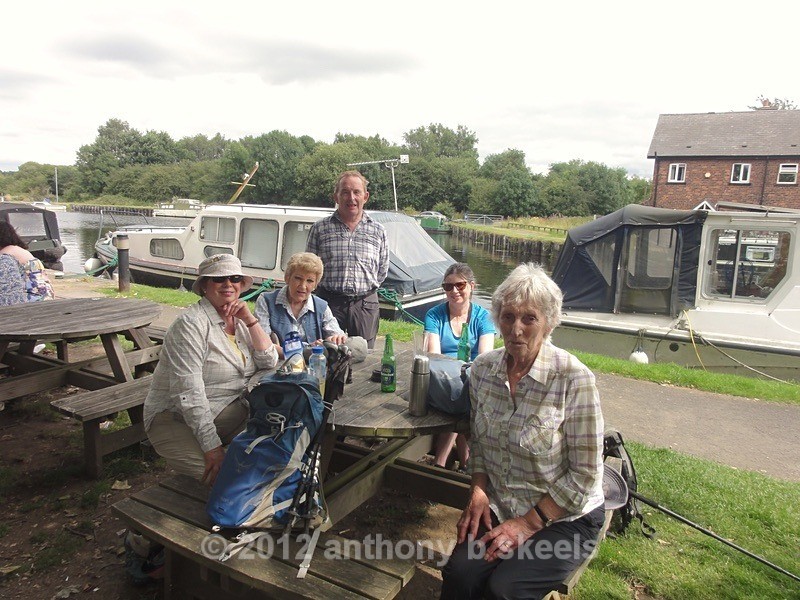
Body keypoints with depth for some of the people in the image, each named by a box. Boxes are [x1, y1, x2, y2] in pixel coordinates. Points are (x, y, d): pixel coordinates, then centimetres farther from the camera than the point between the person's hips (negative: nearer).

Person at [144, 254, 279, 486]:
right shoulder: (191, 323, -15)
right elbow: (188, 391, -23)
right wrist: (212, 447, -27)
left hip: (231, 411, 7)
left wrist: (250, 319, -9)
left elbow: (269, 363, 2)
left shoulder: (239, 319, 9)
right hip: (178, 419, -7)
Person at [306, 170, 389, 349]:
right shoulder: (320, 228, 3)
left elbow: (382, 271, 16)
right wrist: (333, 286, 8)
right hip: (329, 302, -1)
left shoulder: (378, 231, 7)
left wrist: (363, 287, 11)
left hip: (365, 305, 1)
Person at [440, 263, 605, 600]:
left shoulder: (573, 378, -18)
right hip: (499, 507, 4)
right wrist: (478, 491, -5)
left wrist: (529, 523, -14)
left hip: (565, 516, -3)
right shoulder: (482, 369, -3)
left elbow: (585, 476, -13)